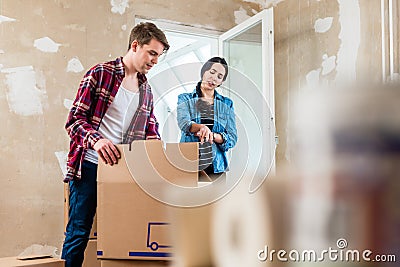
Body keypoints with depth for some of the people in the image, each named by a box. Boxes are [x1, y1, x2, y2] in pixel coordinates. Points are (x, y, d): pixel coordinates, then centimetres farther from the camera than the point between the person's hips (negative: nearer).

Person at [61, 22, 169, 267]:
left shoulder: (146, 89, 15)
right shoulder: (100, 74, -3)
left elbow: (150, 129, 20)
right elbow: (75, 119, -9)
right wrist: (97, 140, -28)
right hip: (90, 165, -5)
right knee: (79, 231, -2)